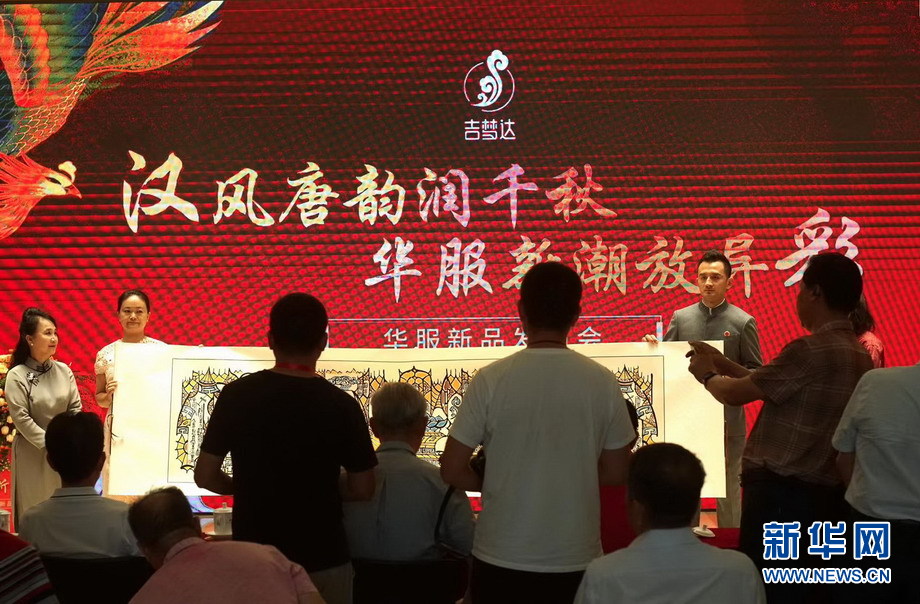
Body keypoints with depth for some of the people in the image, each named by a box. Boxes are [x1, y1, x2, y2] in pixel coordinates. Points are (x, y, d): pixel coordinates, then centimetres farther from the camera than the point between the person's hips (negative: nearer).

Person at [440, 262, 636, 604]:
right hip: (574, 558, 1)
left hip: (501, 556, -1)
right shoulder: (602, 382, -7)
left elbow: (453, 471, -7)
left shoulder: (491, 379, -11)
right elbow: (616, 473, 1)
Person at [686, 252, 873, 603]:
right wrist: (724, 364, 20)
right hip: (825, 491, 9)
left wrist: (707, 375, 11)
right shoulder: (858, 354, 11)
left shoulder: (811, 350, -19)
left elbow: (736, 394, -9)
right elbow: (771, 387, 18)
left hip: (782, 491, -9)